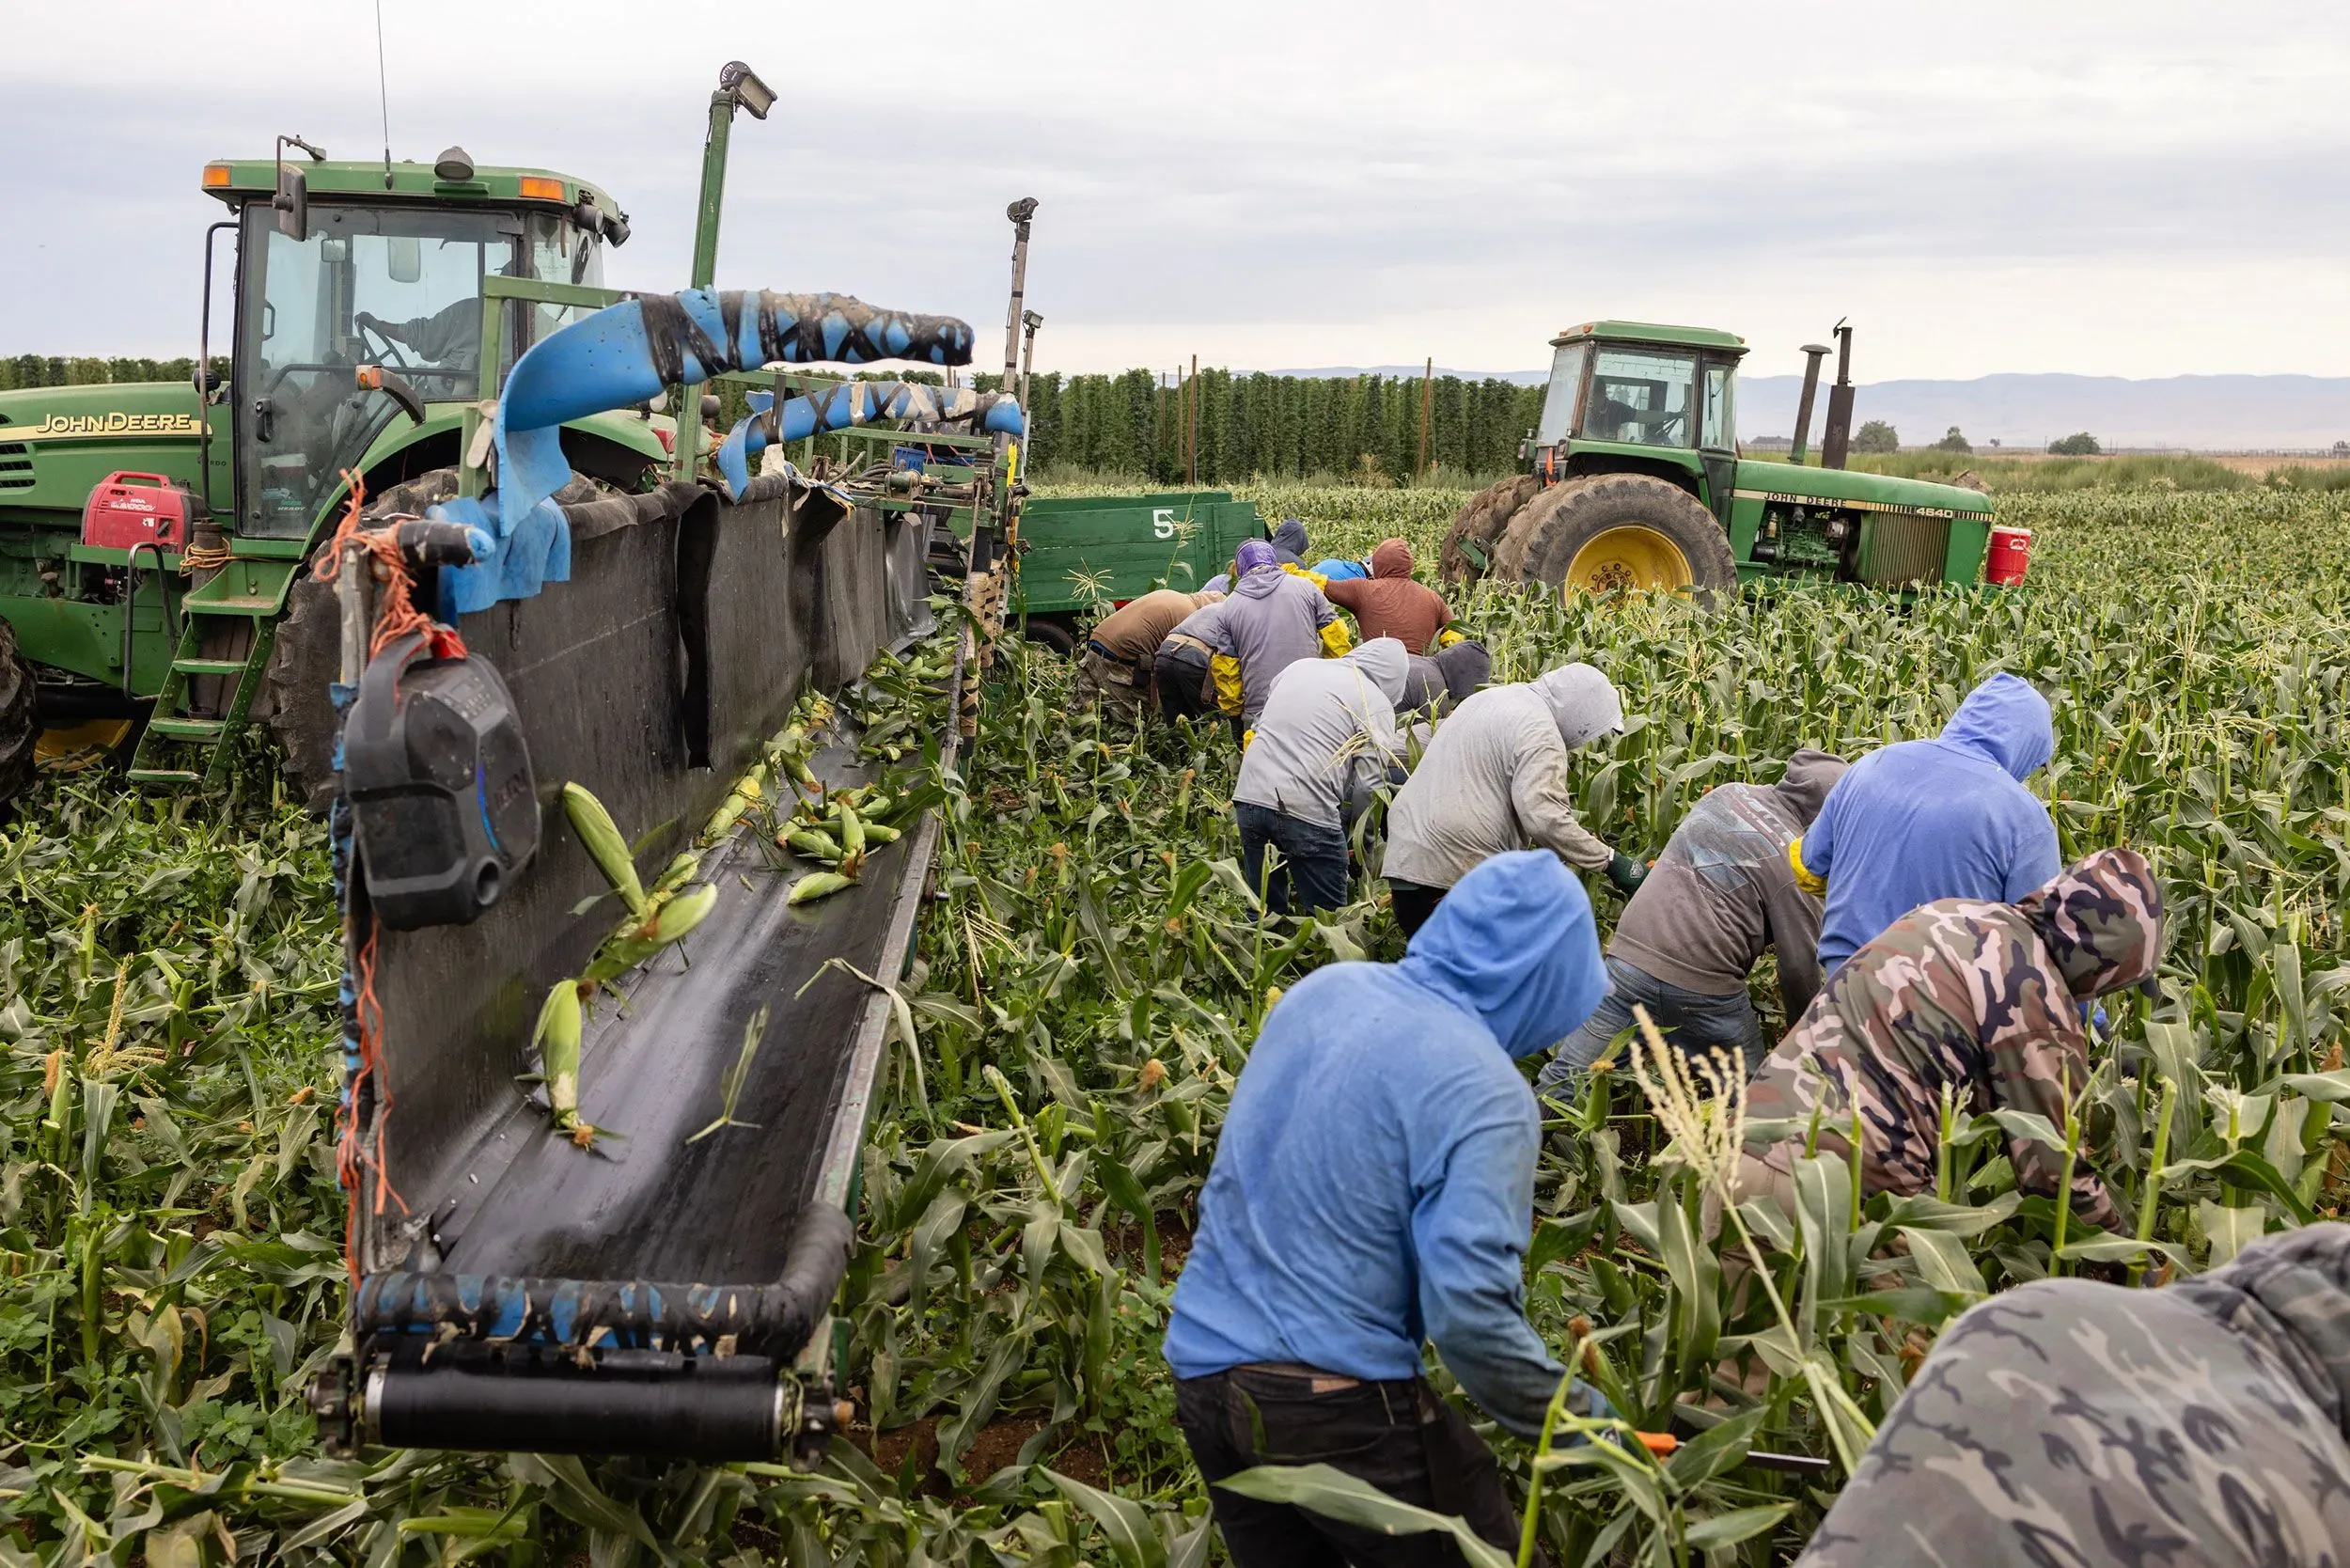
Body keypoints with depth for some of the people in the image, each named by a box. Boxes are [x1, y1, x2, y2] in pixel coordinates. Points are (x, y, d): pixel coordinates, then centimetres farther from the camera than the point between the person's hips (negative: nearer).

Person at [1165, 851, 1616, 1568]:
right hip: (1337, 1404, -7)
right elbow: (1470, 1315, -22)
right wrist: (1584, 1421, -7)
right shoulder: (1484, 1094, -17)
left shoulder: (1322, 988, 3)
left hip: (1202, 1368, 7)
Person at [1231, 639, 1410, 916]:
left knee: (1265, 910, 18)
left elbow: (1260, 722, 25)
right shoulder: (1377, 704, 1)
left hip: (1248, 795, 6)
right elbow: (1368, 785, -4)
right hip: (1306, 810, -6)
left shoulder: (1299, 666, 16)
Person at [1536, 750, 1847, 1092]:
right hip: (1703, 986, -5)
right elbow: (1799, 964, -3)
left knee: (1565, 1079, 10)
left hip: (1629, 958, 5)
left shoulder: (1726, 793, 10)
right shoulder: (1793, 862, -5)